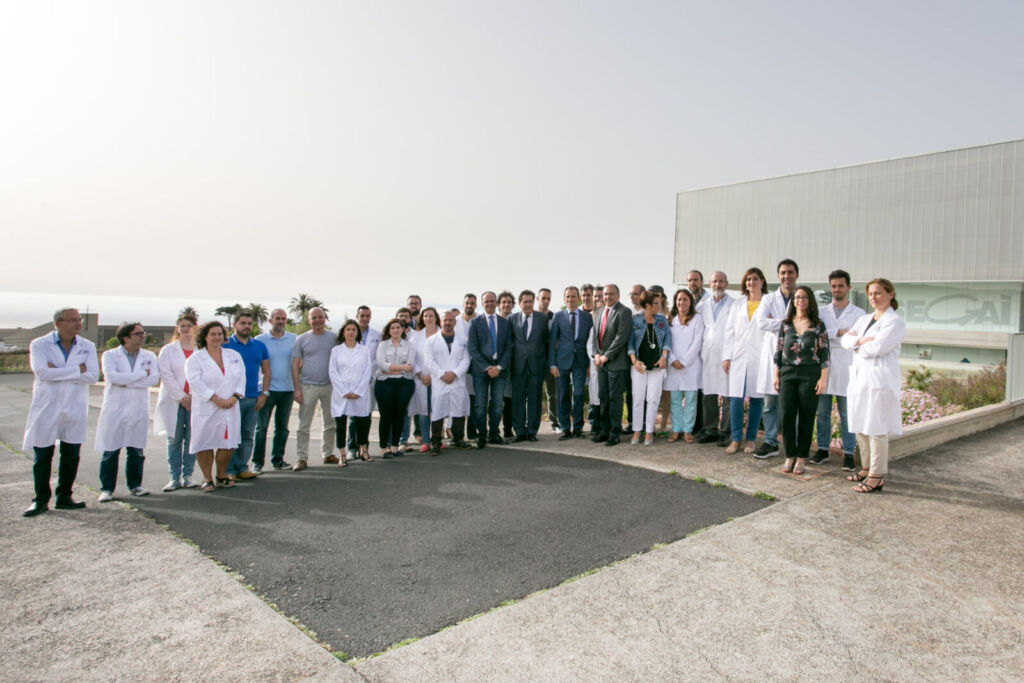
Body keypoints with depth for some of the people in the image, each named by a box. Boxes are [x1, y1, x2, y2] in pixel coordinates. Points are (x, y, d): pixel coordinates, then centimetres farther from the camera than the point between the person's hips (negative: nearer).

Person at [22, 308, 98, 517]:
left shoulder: (87, 347, 5)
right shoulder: (39, 344, -2)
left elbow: (93, 375, -9)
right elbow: (42, 372, -19)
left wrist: (58, 372, -14)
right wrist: (77, 370, -15)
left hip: (75, 409, 2)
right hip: (46, 408, -2)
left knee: (71, 456, 8)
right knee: (42, 456, 4)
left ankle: (64, 498, 20)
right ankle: (41, 501, 16)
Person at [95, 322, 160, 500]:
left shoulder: (149, 356, 8)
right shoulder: (110, 355, 2)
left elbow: (154, 378, -8)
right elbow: (112, 376, -17)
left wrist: (125, 381, -12)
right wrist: (142, 374, -12)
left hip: (138, 410, 2)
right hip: (114, 410, -2)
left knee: (136, 451, 8)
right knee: (110, 451, 1)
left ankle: (135, 485, 20)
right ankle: (107, 488, 11)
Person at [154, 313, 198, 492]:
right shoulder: (168, 350, 9)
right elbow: (166, 376, -1)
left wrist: (194, 397, -8)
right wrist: (181, 397, -9)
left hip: (196, 401, 0)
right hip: (174, 401, 1)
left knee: (192, 439, 0)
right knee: (174, 440, 2)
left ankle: (187, 475, 8)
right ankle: (175, 478, 7)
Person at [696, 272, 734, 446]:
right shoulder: (703, 305, 14)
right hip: (707, 355, 4)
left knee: (727, 396, -3)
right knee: (708, 395, 7)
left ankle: (725, 432, 5)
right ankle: (710, 430, 16)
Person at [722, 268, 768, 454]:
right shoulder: (738, 304, 15)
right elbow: (730, 332, 13)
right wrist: (726, 356, 5)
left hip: (759, 358, -2)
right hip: (738, 357, 2)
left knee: (756, 399, 2)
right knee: (735, 399, -3)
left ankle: (751, 439, 13)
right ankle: (736, 439, 7)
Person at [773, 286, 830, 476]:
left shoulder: (818, 325, 3)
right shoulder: (786, 324, 9)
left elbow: (824, 353, 1)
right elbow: (778, 350, 10)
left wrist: (823, 378, -6)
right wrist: (776, 375, 7)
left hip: (810, 374, -2)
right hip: (788, 373, 2)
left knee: (806, 417, 3)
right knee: (786, 415, -2)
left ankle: (800, 458, 12)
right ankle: (790, 456, 11)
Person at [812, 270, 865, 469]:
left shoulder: (858, 313, 6)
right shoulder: (822, 311, 13)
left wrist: (828, 334, -11)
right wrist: (839, 332, -13)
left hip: (846, 371, -2)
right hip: (823, 368, 3)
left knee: (847, 414, 0)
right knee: (822, 412, 8)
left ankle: (848, 453, 9)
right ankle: (823, 448, 19)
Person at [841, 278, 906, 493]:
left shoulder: (895, 322, -5)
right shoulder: (864, 319, 18)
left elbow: (877, 347, -18)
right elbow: (846, 340, 7)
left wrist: (856, 342, -2)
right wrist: (862, 341, -12)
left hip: (879, 379, -8)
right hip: (859, 377, 8)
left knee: (876, 428, -6)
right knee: (860, 427, 12)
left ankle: (877, 476, 0)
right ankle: (867, 468, 24)